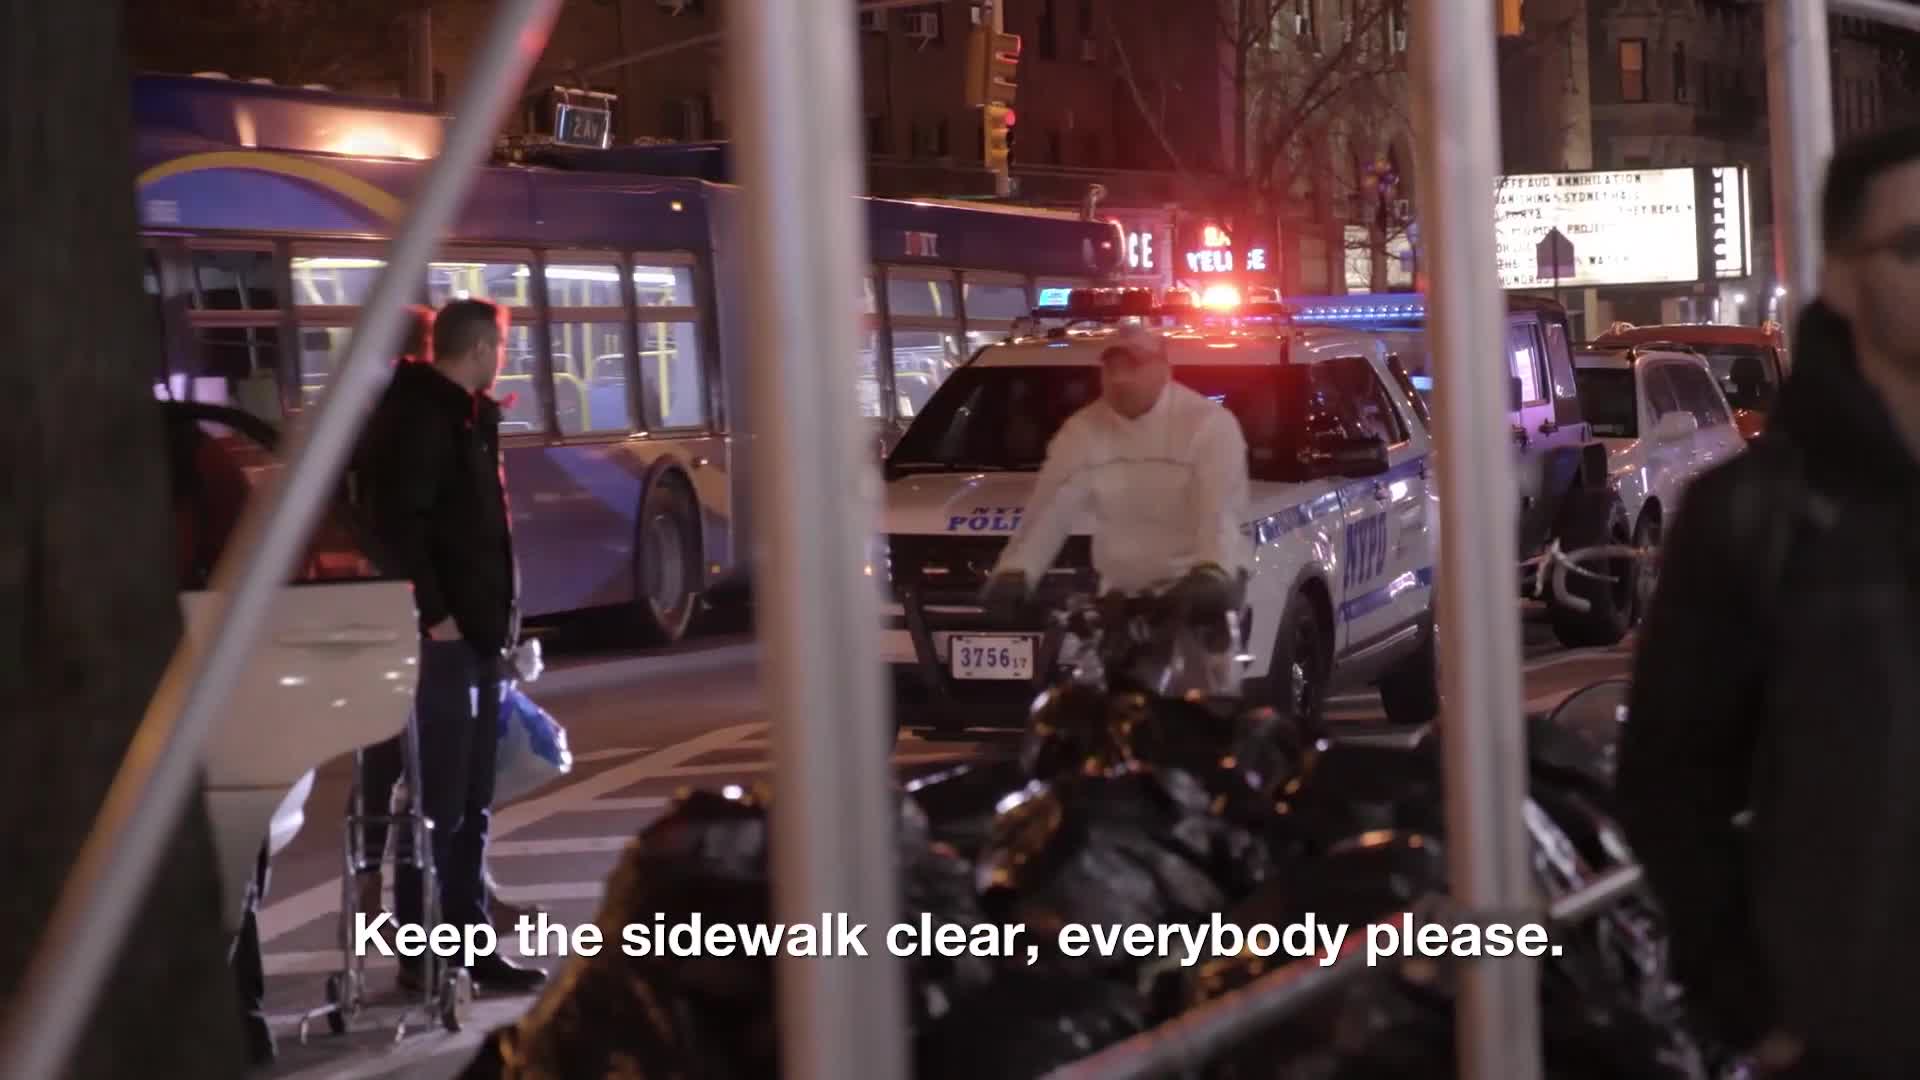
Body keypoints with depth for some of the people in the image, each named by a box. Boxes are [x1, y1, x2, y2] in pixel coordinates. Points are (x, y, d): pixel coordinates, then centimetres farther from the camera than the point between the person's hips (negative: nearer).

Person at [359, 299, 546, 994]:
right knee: (438, 803, -7)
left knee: (472, 803, 13)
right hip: (443, 638, -10)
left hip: (475, 634, 10)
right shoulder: (417, 415, -12)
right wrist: (433, 613, -22)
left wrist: (495, 617, 15)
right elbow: (397, 521, -20)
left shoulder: (464, 416, 19)